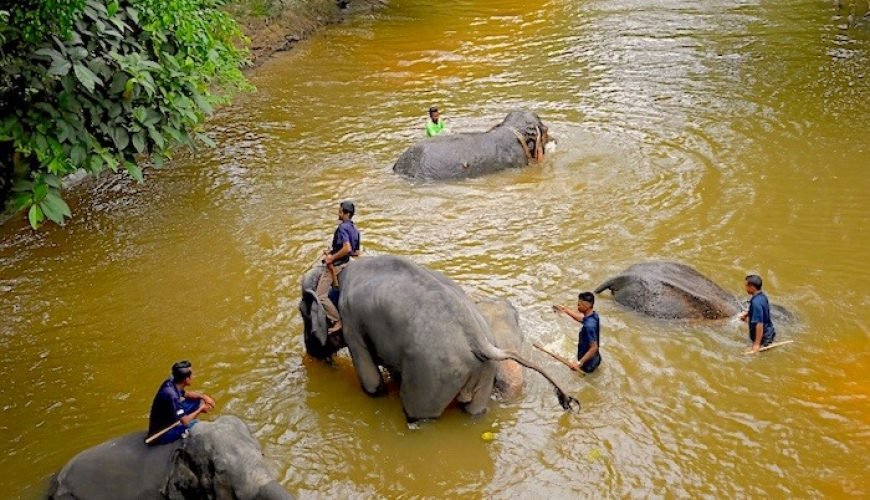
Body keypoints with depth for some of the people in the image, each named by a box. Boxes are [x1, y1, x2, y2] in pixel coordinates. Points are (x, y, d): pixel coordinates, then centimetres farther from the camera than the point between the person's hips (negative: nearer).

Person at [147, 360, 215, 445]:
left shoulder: (171, 382, -10)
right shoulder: (171, 395, -34)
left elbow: (185, 393, 13)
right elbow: (185, 421, -26)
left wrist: (203, 396, -1)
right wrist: (200, 409, -12)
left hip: (169, 419, 8)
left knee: (198, 401, 5)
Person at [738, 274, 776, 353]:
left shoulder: (756, 302, -30)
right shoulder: (762, 296, 0)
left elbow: (759, 324, -32)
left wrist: (757, 344, -30)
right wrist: (748, 314, 6)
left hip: (763, 337, -10)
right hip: (769, 332, 10)